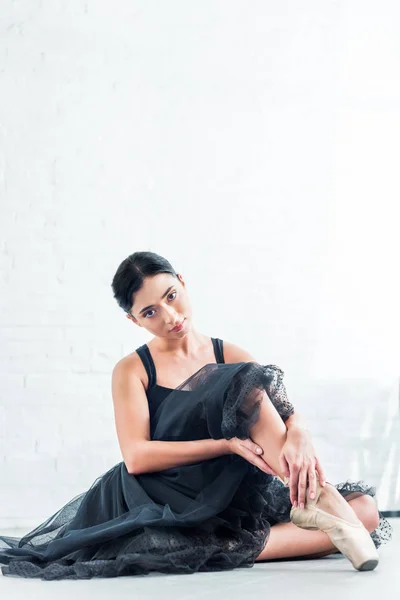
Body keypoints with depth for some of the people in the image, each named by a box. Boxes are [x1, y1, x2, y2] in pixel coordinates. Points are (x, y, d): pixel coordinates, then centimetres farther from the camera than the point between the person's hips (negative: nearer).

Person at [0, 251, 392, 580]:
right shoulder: (132, 371, 5)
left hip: (238, 493, 4)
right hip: (172, 501, -4)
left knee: (364, 510, -15)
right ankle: (317, 499, -30)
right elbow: (136, 456, -10)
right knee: (246, 381, -23)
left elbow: (288, 414, -1)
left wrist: (299, 438, -28)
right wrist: (228, 444, -22)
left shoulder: (229, 357, 14)